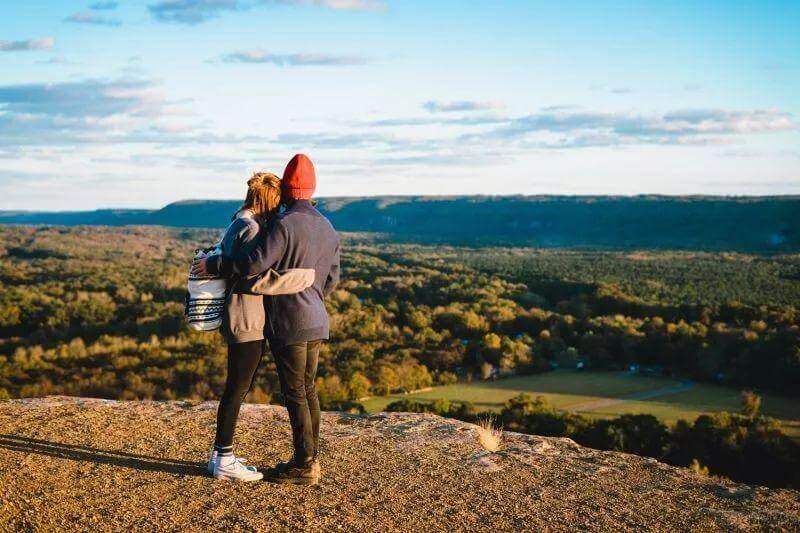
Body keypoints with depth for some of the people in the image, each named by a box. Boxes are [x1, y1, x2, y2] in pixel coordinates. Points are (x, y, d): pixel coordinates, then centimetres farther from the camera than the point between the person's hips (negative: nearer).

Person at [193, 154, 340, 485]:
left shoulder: (283, 225, -16)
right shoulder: (327, 228, 9)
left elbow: (255, 262, -26)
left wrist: (213, 264, -13)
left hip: (289, 324, -8)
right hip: (316, 323, 8)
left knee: (294, 393, -2)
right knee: (307, 389, 14)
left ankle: (304, 466, 3)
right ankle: (310, 460, 20)